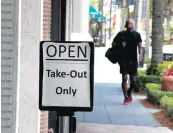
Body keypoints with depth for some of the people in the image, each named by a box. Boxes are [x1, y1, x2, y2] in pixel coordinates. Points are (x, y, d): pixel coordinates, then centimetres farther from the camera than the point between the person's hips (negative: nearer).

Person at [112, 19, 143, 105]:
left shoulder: (137, 35, 5)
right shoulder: (121, 34, 2)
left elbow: (140, 46, 2)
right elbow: (114, 43, 11)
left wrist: (140, 54, -15)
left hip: (133, 60, 1)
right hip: (124, 59, -1)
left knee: (133, 80, 4)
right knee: (124, 78, -5)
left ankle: (129, 94, 29)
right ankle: (126, 97, 2)